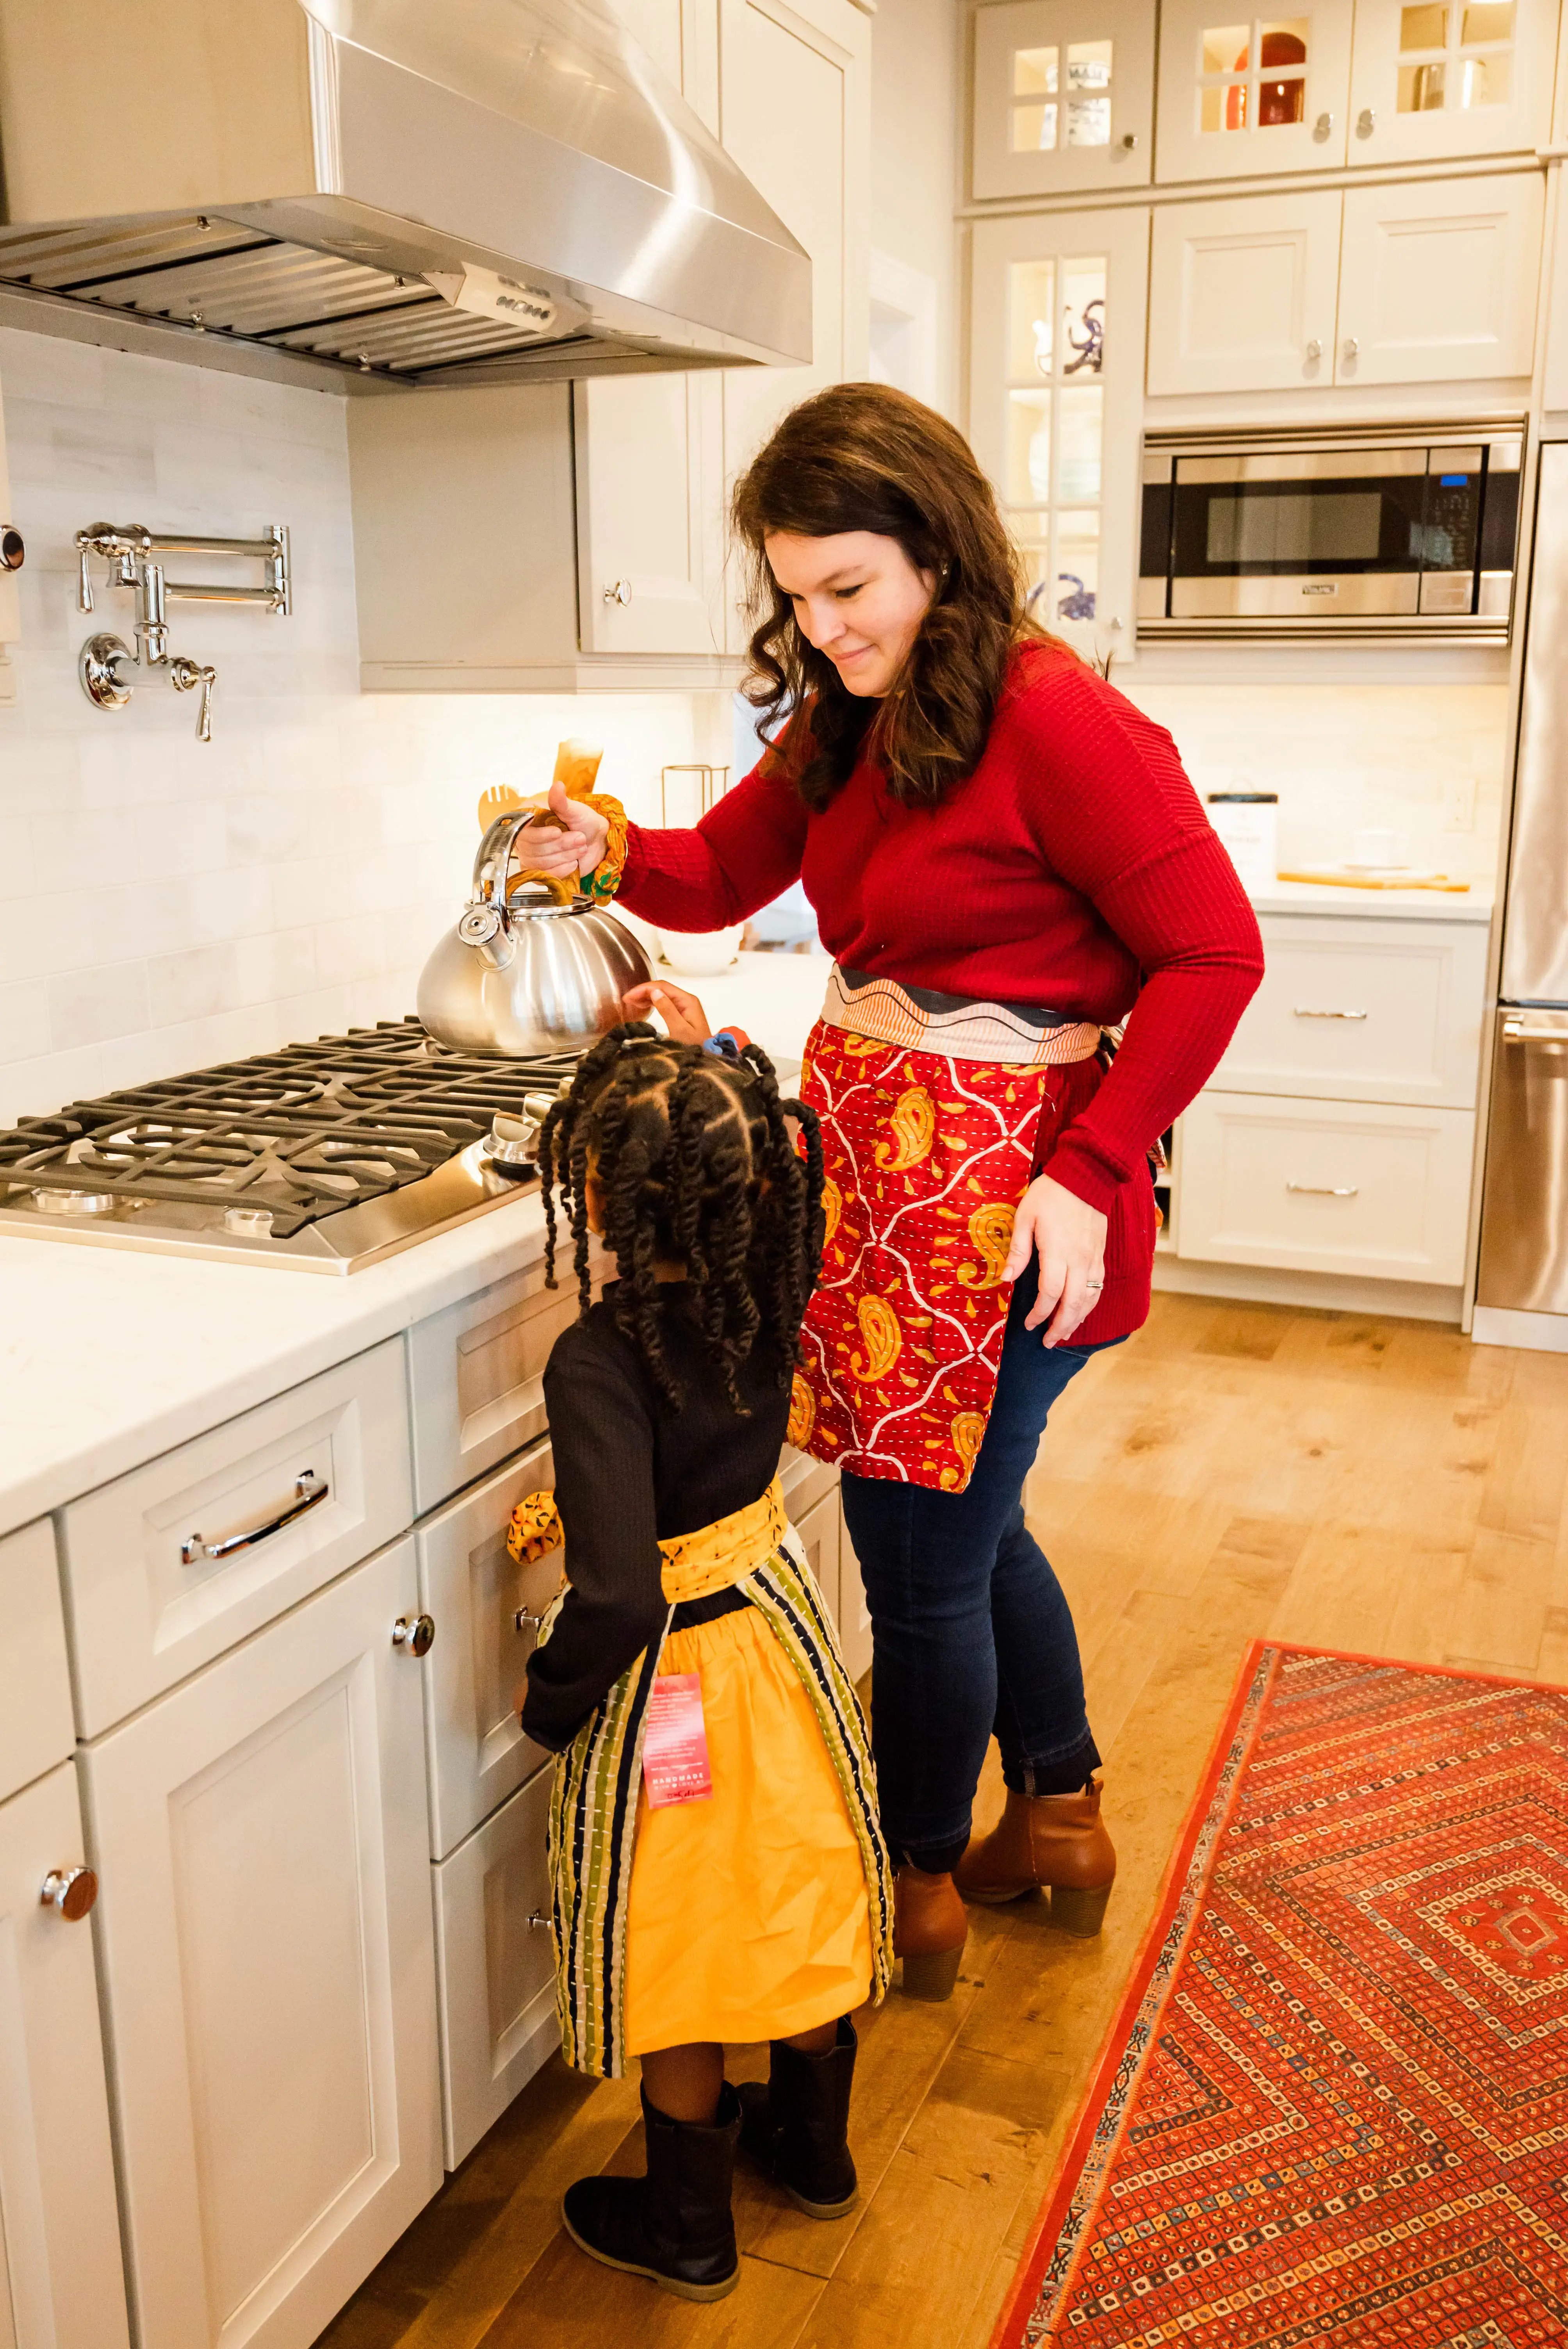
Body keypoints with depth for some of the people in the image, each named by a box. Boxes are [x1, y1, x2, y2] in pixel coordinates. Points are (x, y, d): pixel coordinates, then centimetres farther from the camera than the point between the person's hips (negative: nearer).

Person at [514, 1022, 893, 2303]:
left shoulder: (601, 1357, -32)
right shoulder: (768, 1284, -14)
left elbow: (618, 1597, -34)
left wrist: (549, 1701, -17)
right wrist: (706, 1066, 3)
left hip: (673, 1674, -6)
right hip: (777, 1615, 6)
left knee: (677, 1949, 16)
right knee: (795, 1891, 25)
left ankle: (689, 2224, 38)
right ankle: (814, 2141, 48)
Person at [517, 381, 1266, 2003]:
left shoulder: (1053, 718, -16)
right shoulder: (840, 719, 10)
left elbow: (1211, 950, -15)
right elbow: (723, 874, 15)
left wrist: (1088, 1170, -20)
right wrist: (611, 853, -7)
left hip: (998, 1190, -9)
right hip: (869, 1155, 9)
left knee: (922, 1560, 5)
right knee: (968, 1523, 22)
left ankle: (917, 1888, 31)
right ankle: (1059, 1820, 45)